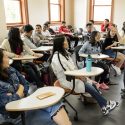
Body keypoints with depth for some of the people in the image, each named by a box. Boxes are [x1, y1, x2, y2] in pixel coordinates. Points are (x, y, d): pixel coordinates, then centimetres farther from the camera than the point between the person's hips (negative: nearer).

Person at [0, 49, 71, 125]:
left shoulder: (10, 70, 3)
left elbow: (26, 84, 10)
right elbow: (7, 101, -22)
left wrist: (14, 96, -8)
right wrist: (20, 89, -6)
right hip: (14, 114, -6)